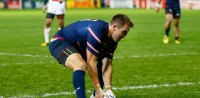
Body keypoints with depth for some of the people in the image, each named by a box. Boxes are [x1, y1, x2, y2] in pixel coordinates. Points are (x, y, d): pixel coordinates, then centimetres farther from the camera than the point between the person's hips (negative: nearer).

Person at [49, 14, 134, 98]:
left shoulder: (112, 40, -6)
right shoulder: (97, 31, -33)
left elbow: (107, 65, -5)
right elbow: (90, 63, -32)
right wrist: (98, 90, -29)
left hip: (77, 46, 10)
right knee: (81, 65, -36)